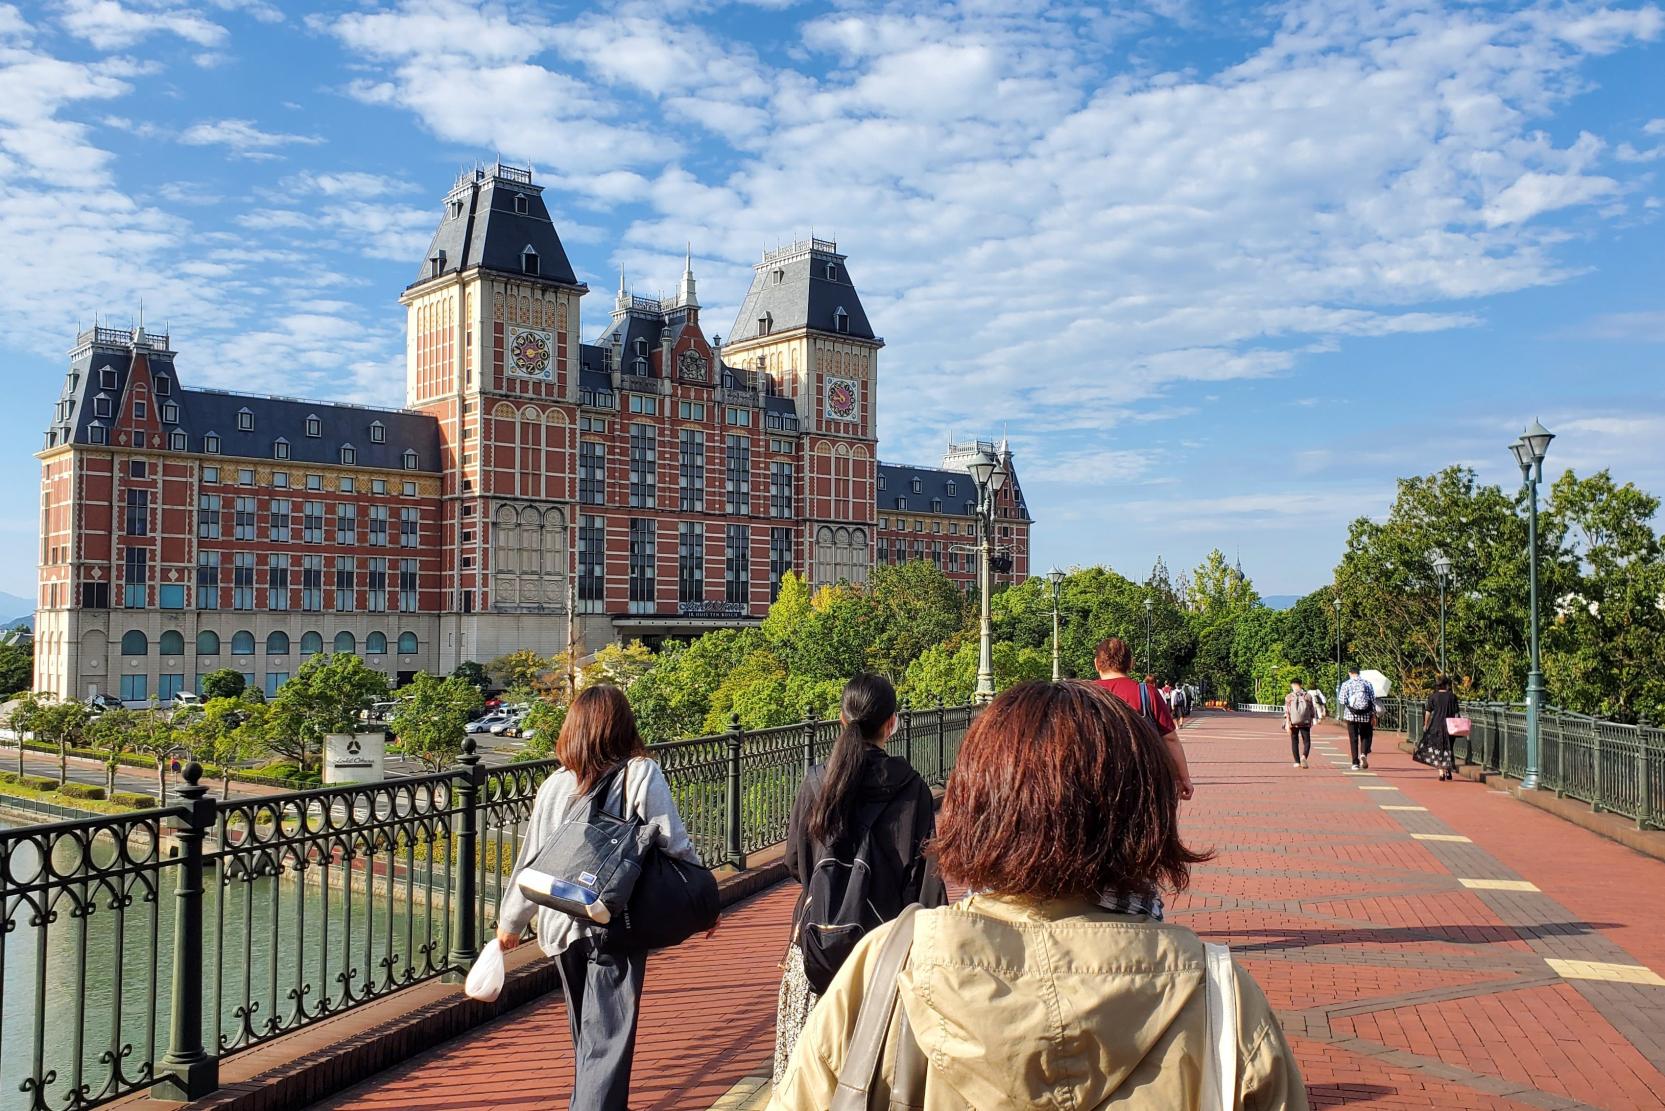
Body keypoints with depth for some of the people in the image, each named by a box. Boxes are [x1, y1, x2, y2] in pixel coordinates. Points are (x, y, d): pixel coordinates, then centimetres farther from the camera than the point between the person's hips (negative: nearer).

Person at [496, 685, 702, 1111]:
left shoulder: (556, 785, 2)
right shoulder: (643, 776, -7)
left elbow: (532, 861, 5)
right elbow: (675, 845, -9)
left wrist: (510, 922, 18)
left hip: (563, 925, 4)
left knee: (585, 1033, 22)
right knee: (607, 1039, 0)